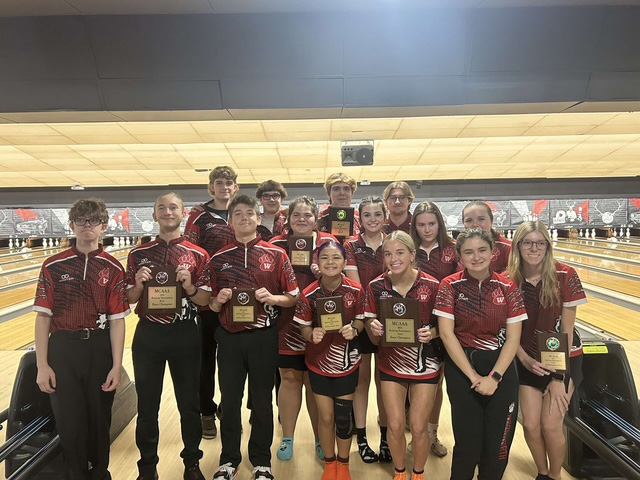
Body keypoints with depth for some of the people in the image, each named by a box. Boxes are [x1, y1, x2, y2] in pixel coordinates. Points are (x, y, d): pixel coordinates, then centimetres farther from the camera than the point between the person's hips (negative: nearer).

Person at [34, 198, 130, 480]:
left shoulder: (113, 269, -2)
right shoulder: (53, 266, -1)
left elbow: (117, 320, -4)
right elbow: (43, 317, -1)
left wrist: (116, 366, -7)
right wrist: (42, 365, -5)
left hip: (100, 348, 0)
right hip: (63, 348, 0)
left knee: (99, 418, 12)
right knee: (69, 421, 7)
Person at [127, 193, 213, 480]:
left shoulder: (198, 255, -1)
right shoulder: (138, 254, 3)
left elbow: (205, 301, -2)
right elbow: (129, 300, 6)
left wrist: (189, 286, -21)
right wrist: (139, 284, -15)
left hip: (184, 334, -1)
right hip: (148, 335, 1)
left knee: (189, 403, 10)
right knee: (147, 404, 11)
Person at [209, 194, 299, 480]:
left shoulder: (276, 255, -1)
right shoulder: (219, 259, 5)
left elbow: (293, 297, 1)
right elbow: (212, 306, 11)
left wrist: (272, 298, -17)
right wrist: (219, 300, -11)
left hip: (263, 337, -1)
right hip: (229, 337, 2)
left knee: (262, 400, 11)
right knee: (229, 400, 11)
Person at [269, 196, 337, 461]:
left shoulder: (328, 242, 1)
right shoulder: (277, 244, 2)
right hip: (286, 323, 1)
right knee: (289, 378, 10)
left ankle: (320, 439, 28)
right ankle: (287, 438, 28)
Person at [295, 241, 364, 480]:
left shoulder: (356, 291, -14)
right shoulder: (308, 294, -15)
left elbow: (360, 320, -1)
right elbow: (304, 327, -5)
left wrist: (353, 330, -22)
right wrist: (312, 334, -26)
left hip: (346, 362, 0)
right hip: (318, 362, 0)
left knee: (343, 417, 9)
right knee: (326, 417, 12)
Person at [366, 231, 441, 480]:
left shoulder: (432, 286, -14)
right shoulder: (376, 286, -9)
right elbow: (373, 335, -1)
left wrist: (431, 333, -25)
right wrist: (374, 329, -24)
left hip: (425, 365, -1)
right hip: (391, 364, 1)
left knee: (418, 427, 6)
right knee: (395, 426, 7)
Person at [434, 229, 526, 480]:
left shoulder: (508, 287, -2)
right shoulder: (450, 286, -6)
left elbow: (513, 338, -3)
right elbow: (446, 333, -9)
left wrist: (494, 377, -12)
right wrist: (473, 376, -12)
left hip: (501, 367, 2)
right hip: (462, 368, -1)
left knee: (497, 446, 7)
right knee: (467, 444, 3)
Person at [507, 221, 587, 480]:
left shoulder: (565, 276, -16)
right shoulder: (509, 280, -11)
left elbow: (567, 330, -13)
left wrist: (559, 376, -12)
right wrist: (525, 360, -14)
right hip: (528, 361, 2)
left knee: (550, 425, -5)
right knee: (531, 425, 0)